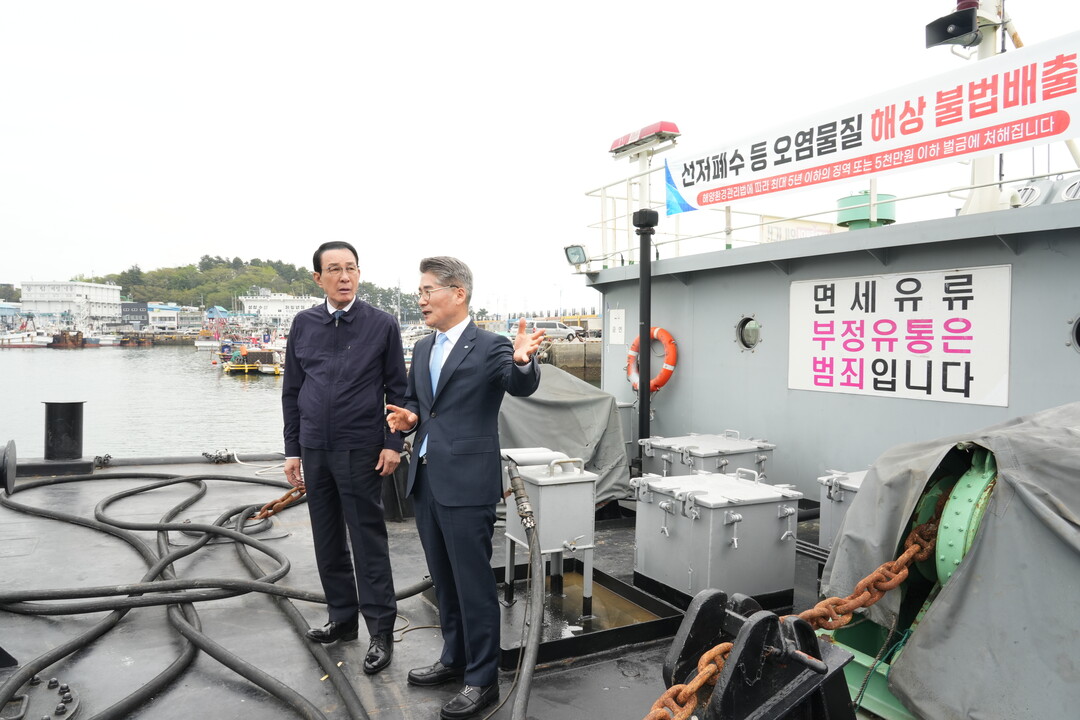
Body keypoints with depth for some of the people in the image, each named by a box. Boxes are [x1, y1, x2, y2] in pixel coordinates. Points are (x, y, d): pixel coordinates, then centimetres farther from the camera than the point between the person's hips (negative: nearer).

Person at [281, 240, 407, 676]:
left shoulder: (382, 325, -4)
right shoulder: (303, 324, 6)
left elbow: (397, 389, -1)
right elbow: (292, 391, 10)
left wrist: (392, 443, -9)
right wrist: (292, 449, 8)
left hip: (360, 450, -4)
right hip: (315, 450, 4)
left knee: (368, 542, 1)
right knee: (327, 541, 14)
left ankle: (381, 632, 11)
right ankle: (342, 618, 30)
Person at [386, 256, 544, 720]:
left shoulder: (491, 347, -10)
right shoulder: (423, 348, 12)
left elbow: (522, 387, -27)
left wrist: (523, 362, -48)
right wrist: (408, 417, 0)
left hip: (466, 484, -7)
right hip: (425, 481, 8)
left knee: (473, 583, 2)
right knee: (444, 579, 20)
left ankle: (482, 678, 18)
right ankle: (455, 659, 37)